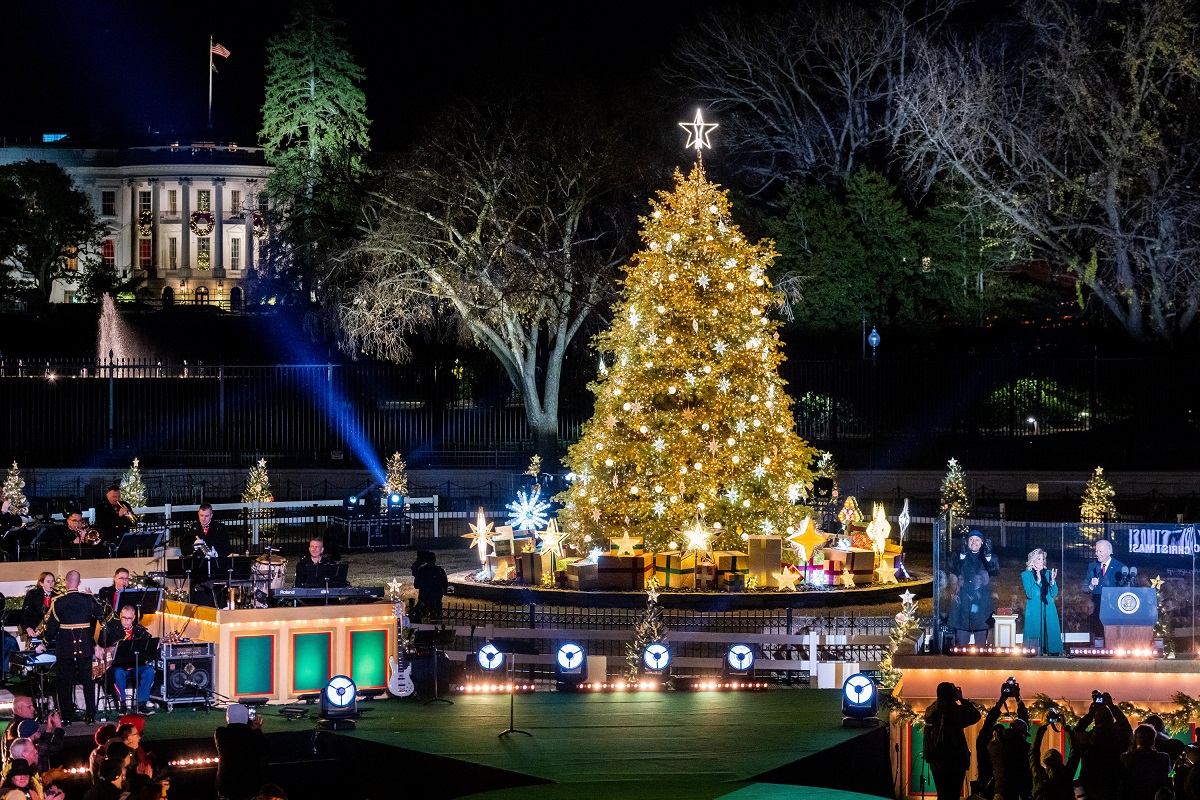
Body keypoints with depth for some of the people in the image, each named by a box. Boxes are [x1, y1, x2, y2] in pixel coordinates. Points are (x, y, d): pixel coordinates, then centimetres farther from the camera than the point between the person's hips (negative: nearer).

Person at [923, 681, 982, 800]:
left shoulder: (931, 711, 5)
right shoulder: (953, 710, -15)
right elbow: (975, 715, -4)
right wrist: (962, 699, 3)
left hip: (936, 762, 7)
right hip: (954, 762, -7)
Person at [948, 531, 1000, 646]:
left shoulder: (989, 558, 9)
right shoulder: (959, 557, 8)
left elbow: (995, 571, -9)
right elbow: (954, 569, -10)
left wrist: (988, 555, -24)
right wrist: (962, 553, -22)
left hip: (981, 606, 1)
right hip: (963, 605, -1)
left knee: (981, 642, 4)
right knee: (961, 641, -2)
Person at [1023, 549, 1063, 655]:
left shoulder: (1048, 573, 11)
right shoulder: (1026, 575, 3)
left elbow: (1054, 594, 4)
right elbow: (1030, 594, -8)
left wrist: (1053, 581, -12)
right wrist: (1038, 581, -19)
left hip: (1049, 611, 3)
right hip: (1034, 612, -3)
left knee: (1051, 634, -3)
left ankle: (1053, 653, -1)